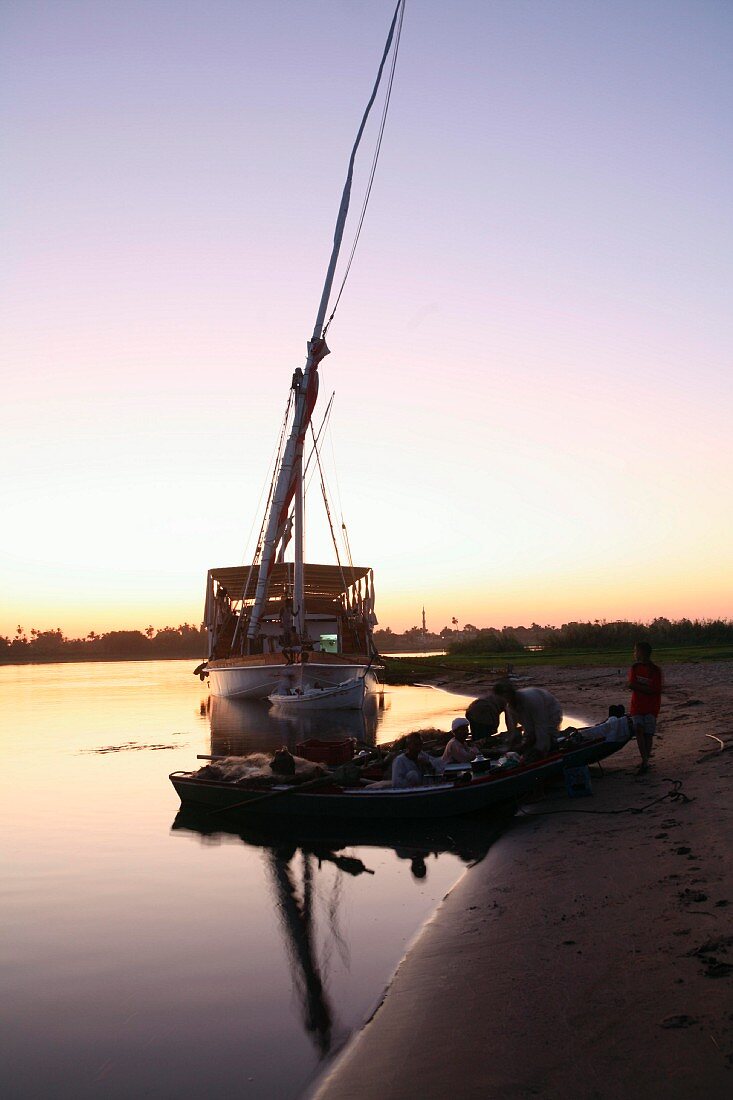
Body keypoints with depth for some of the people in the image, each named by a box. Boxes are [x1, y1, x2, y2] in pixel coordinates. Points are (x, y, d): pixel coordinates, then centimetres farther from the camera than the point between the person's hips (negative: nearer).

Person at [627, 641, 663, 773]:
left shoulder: (655, 670, -7)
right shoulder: (635, 668, 6)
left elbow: (656, 690, -14)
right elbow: (631, 685, -4)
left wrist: (637, 686, -14)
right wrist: (646, 688, -16)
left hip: (651, 707, -3)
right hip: (637, 706, 3)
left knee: (648, 733, -2)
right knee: (638, 730, -13)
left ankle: (645, 761, 11)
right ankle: (645, 761, -12)